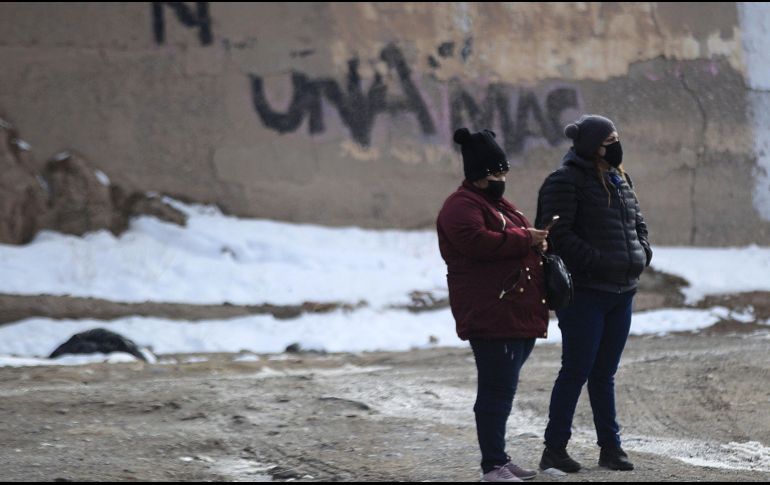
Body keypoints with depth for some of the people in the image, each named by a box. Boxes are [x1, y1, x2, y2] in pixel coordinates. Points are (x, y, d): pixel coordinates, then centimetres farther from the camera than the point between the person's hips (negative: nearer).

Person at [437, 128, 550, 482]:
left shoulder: (499, 205, 24)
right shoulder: (462, 207, -8)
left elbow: (514, 243, 33)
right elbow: (479, 241, -25)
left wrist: (537, 241, 10)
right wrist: (526, 239, -18)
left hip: (518, 315, 10)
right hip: (490, 317, -10)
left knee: (503, 388, 14)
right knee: (497, 390, -11)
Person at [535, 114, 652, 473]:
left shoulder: (619, 181, 15)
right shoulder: (565, 181, -11)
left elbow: (637, 222, 26)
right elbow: (558, 234, -18)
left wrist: (642, 252, 8)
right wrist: (596, 261, -23)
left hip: (621, 292, 8)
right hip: (583, 292, -8)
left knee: (605, 374, 13)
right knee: (576, 371, -5)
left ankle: (610, 447, 19)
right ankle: (554, 449, 3)